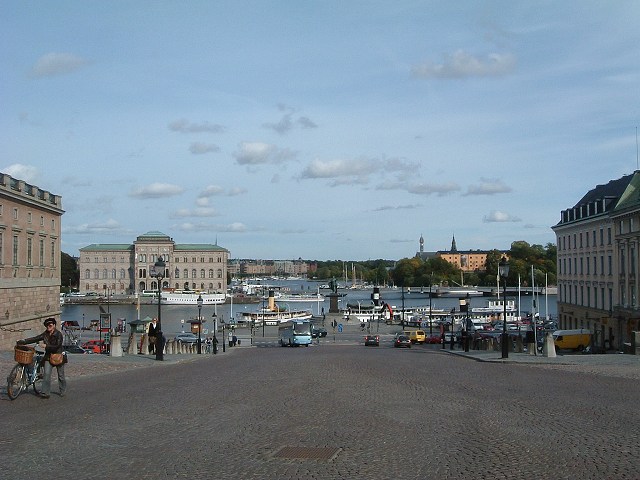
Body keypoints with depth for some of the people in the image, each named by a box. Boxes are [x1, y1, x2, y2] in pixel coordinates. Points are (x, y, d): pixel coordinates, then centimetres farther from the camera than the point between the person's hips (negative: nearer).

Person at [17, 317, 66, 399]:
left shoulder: (58, 334, -13)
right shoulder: (45, 334, 4)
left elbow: (57, 346, -19)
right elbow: (35, 339, 2)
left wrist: (46, 346, -18)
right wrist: (23, 341, -5)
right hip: (49, 356, 4)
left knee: (61, 375, 7)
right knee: (46, 374, -9)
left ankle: (63, 391, 25)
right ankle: (45, 393, -8)